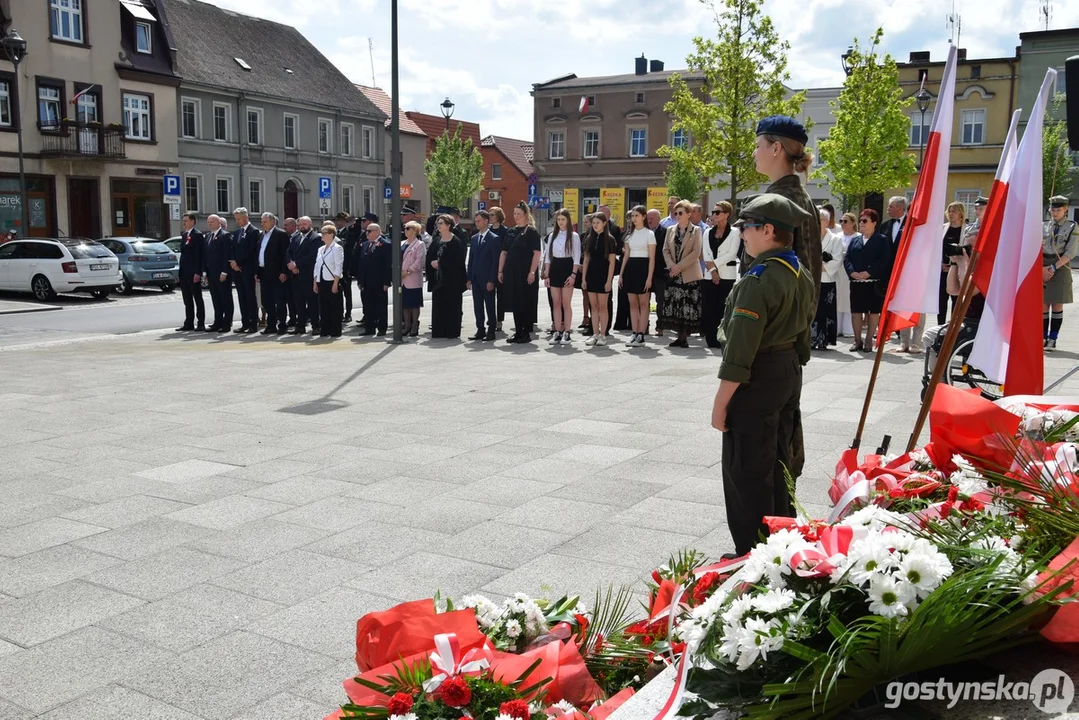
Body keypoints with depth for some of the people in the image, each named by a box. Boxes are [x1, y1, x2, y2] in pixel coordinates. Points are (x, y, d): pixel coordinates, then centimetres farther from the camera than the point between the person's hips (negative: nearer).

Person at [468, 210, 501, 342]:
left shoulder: (494, 239, -6)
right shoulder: (474, 238, 13)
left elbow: (495, 261, -10)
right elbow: (471, 259, 15)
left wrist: (491, 280, -15)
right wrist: (469, 278, 9)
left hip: (487, 279, -6)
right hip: (475, 279, 6)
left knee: (490, 305, 0)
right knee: (477, 306, 8)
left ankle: (491, 331, 6)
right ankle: (480, 330, 15)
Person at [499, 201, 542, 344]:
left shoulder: (531, 232, -4)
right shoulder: (511, 232, 14)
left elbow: (536, 253, -11)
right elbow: (504, 253, 16)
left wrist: (532, 272, -18)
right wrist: (500, 271, 9)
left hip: (525, 273, -6)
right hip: (511, 273, 6)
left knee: (526, 303, -2)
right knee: (515, 303, 9)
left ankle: (526, 333, 5)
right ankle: (518, 332, 16)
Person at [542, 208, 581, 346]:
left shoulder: (574, 236, -1)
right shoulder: (552, 236, 11)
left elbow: (577, 257, -4)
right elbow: (548, 256, 11)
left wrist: (573, 275, -13)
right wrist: (546, 275, 4)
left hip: (567, 268, -4)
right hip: (554, 269, 4)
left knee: (566, 304, -3)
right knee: (556, 303, 4)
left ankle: (567, 333, 2)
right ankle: (557, 332, 8)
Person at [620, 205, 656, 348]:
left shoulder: (649, 234, -3)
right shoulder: (630, 234, 13)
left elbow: (652, 258, -7)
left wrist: (649, 277, -14)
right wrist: (621, 273, 9)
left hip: (643, 268, -6)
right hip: (630, 268, 6)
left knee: (643, 304, -1)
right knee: (633, 304, 5)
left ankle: (641, 336, 0)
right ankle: (634, 334, 8)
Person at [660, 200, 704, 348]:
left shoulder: (695, 230, 0)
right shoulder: (671, 230, 12)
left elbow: (696, 252, -8)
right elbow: (665, 250, 8)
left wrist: (680, 266, -14)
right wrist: (672, 265, -8)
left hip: (689, 274, -4)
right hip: (674, 273, 4)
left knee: (688, 305, -4)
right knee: (674, 304, 3)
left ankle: (684, 337, 0)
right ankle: (679, 336, 9)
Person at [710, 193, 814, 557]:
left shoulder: (758, 280, -22)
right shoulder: (801, 274, 7)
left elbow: (740, 349, -23)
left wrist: (721, 401, -18)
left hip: (758, 380, -9)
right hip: (790, 372, 9)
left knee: (747, 472, 2)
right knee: (779, 464, 20)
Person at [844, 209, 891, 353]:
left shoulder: (882, 240, 2)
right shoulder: (854, 241, 16)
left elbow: (884, 260, -10)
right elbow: (847, 259, 7)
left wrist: (868, 273, -19)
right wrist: (852, 272, -12)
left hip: (875, 282, -4)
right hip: (856, 282, 4)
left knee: (874, 311, 2)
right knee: (856, 311, 5)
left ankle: (869, 340, 9)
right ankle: (857, 340, 13)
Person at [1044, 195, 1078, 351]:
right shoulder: (1044, 226, 8)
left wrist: (1053, 268, -15)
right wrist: (1042, 268, -11)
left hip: (1061, 268, -2)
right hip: (1043, 269, 2)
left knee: (1057, 305, 0)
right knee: (1043, 304, 2)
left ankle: (1053, 339, 4)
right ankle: (1043, 338, 8)